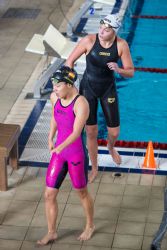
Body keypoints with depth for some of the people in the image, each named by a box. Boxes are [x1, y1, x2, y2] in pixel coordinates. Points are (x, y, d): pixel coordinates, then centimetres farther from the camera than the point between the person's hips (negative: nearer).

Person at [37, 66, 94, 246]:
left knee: (82, 193, 16)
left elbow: (76, 133, -33)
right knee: (49, 194, 6)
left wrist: (60, 147, -47)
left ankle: (90, 226, 41)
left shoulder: (81, 103, -26)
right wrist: (50, 138, 19)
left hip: (76, 154, -6)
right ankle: (51, 232, 25)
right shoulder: (55, 97, -5)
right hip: (59, 153, 6)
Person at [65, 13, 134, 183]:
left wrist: (118, 70, -31)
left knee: (114, 132, 6)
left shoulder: (121, 45, -16)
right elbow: (70, 61, -9)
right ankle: (94, 169, 26)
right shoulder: (89, 40, -20)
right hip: (88, 88, -1)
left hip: (108, 89, 1)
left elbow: (130, 72, -10)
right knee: (91, 132, 5)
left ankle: (111, 147, 46)